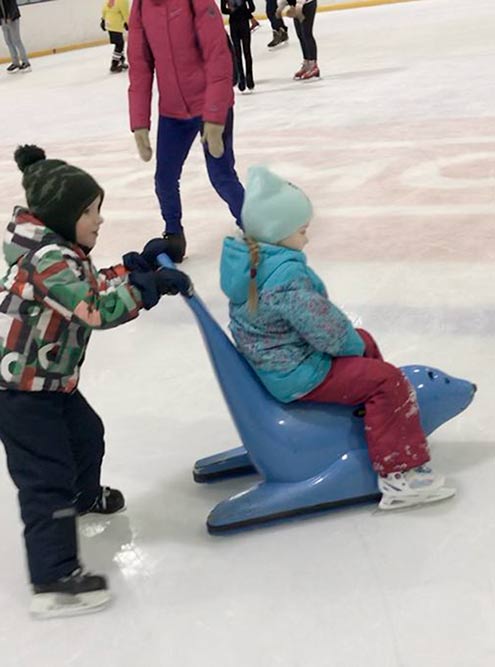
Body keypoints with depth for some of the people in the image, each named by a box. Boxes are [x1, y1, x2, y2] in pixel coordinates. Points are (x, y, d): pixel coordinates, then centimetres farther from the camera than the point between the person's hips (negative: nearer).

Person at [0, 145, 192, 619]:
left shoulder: (61, 251, 6)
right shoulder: (46, 258, -26)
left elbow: (95, 286, 11)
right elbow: (97, 309, -34)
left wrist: (138, 264, -1)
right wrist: (151, 284, -26)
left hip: (51, 379, 10)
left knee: (85, 435, 27)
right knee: (46, 476, -8)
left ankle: (85, 497, 55)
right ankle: (53, 580, -3)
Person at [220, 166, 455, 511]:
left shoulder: (245, 256, 1)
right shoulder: (287, 276, -31)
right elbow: (326, 328, -25)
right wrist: (352, 345, -3)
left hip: (270, 361, 10)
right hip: (297, 376, -10)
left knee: (363, 341, 24)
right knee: (387, 381, -11)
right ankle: (399, 475, -8)